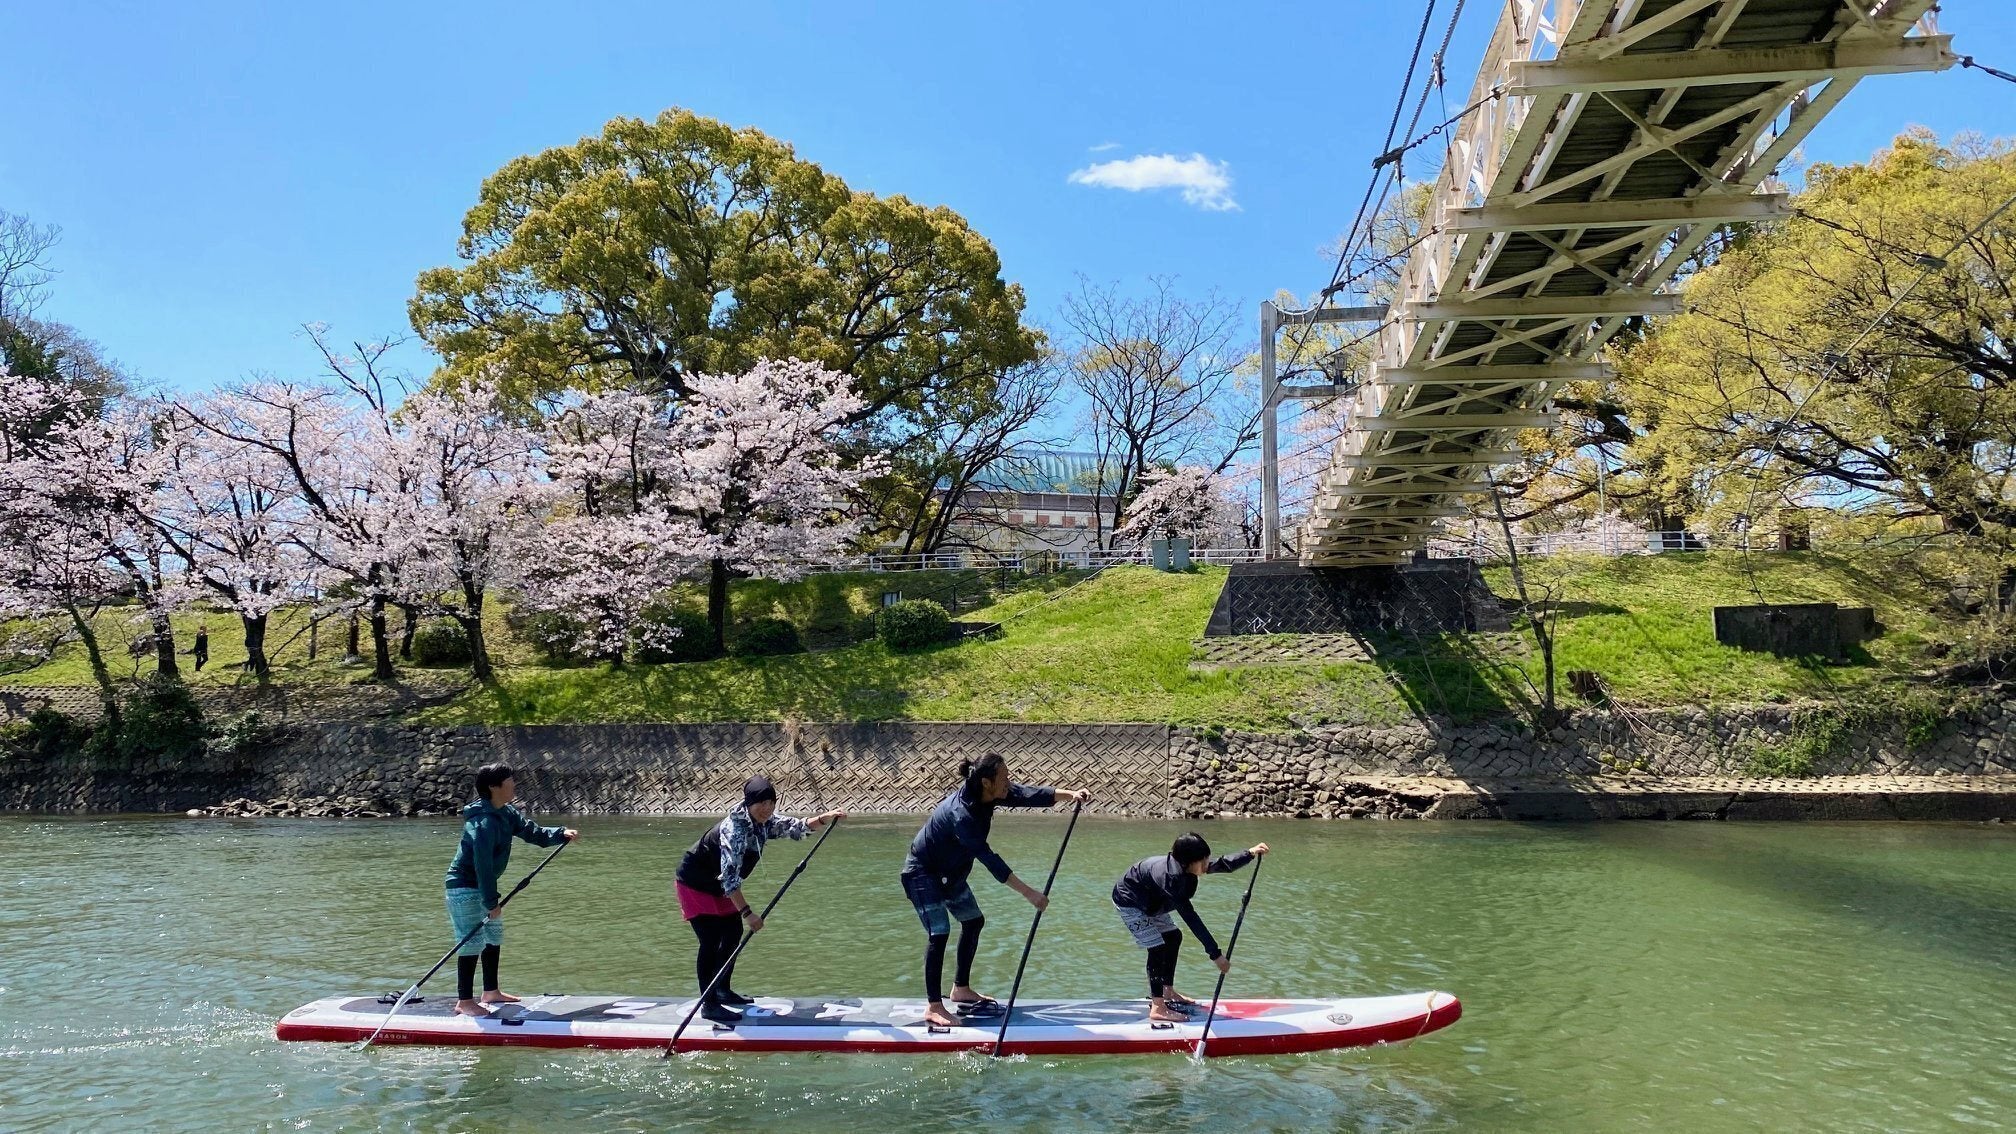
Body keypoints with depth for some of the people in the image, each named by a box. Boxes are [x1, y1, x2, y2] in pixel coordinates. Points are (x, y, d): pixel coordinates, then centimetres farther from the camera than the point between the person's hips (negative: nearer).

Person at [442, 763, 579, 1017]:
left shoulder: (507, 814, 4)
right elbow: (483, 864, -27)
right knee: (472, 943, -7)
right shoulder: (484, 822, -26)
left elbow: (533, 832, 10)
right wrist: (491, 902, -25)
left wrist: (562, 834, -6)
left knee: (494, 938, 17)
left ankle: (490, 992, 29)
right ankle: (464, 1002, 2)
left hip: (483, 886, 10)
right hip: (464, 888, -10)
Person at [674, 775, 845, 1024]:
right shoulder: (735, 828, -34)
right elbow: (729, 875, -38)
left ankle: (723, 990, 27)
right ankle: (708, 1005, -6)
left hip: (719, 884, 9)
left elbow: (796, 827, 3)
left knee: (733, 933, 13)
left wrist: (824, 819, -15)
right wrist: (747, 912, -40)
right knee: (711, 941, -13)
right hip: (695, 884, -9)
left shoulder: (766, 822, -9)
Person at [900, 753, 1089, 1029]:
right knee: (939, 933, -15)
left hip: (949, 872, 10)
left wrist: (1070, 794, -24)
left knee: (973, 921, 15)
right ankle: (933, 1007, -9)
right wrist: (1029, 893, -38)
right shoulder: (960, 813, -36)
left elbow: (1029, 795, -10)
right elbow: (989, 859, -38)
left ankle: (961, 989, 27)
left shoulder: (992, 794, -12)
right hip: (923, 873, -10)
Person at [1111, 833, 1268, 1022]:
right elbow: (1191, 918, -41)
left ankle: (1168, 992, 27)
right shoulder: (1170, 876, -40)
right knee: (1157, 947, -16)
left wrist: (1250, 853, -10)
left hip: (1149, 902, 10)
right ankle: (1157, 1009, -14)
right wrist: (1215, 954, -40)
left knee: (1174, 937, 16)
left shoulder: (1182, 866, -15)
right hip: (1129, 902, -10)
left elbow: (1223, 864, 1)